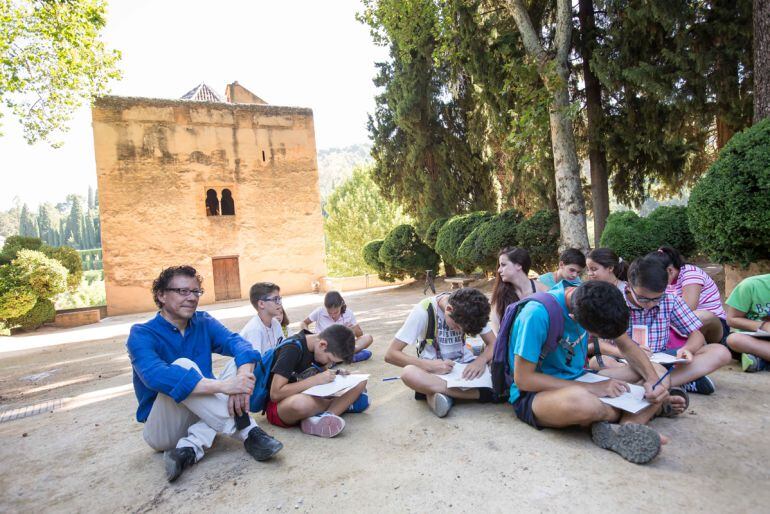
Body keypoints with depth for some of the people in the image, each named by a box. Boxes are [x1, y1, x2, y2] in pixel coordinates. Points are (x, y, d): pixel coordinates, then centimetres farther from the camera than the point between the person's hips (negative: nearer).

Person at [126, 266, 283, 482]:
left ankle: (191, 448, -28)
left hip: (202, 417, 5)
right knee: (183, 365, -30)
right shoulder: (141, 335, -14)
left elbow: (238, 343, -19)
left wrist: (243, 379, -41)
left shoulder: (204, 323, -1)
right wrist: (223, 386, -46)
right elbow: (156, 376, -35)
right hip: (161, 429, -4)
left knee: (238, 366, -19)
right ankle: (248, 432, -30)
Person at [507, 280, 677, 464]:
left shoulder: (589, 300, -7)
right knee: (580, 401, -40)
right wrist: (591, 388, -24)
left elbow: (626, 345, 5)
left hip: (577, 381, 7)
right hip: (534, 393, -7)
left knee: (659, 371, -2)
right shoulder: (537, 314, -27)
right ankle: (653, 409, -8)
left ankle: (620, 431, -25)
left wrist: (653, 379, -14)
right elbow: (523, 379, -24)